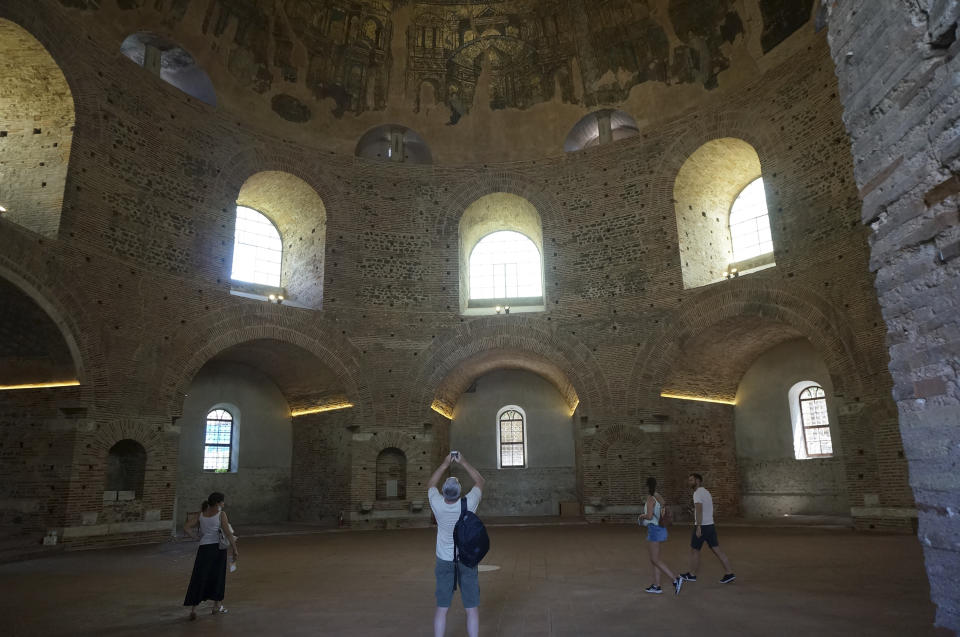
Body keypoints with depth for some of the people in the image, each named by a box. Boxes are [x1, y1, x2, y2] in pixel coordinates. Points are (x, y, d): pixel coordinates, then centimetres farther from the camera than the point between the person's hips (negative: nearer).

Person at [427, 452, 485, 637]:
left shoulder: (437, 505, -16)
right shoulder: (468, 504, -18)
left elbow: (431, 484, 6)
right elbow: (480, 481, -1)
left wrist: (445, 464, 6)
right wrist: (464, 462, 0)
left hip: (444, 560, 1)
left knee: (441, 608, 7)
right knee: (472, 608, 6)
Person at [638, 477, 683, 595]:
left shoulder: (650, 498, -17)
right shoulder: (660, 497, 8)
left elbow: (649, 516, -24)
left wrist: (642, 516, -3)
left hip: (654, 530, -9)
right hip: (660, 528, 9)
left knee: (655, 560, -3)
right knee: (654, 559, 14)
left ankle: (676, 579, -9)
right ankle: (656, 586, 17)